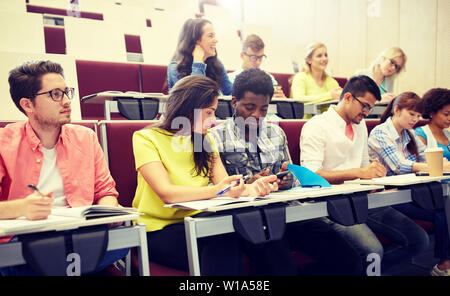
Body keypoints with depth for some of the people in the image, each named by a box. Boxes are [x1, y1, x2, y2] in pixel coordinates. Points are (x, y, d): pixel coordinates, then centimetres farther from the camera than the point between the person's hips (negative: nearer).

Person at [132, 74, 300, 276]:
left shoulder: (206, 140, 13)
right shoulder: (146, 138, -6)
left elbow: (225, 185, 1)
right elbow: (166, 193, -20)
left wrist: (250, 188, -20)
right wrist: (215, 191, -34)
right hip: (160, 231, -4)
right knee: (221, 239, -33)